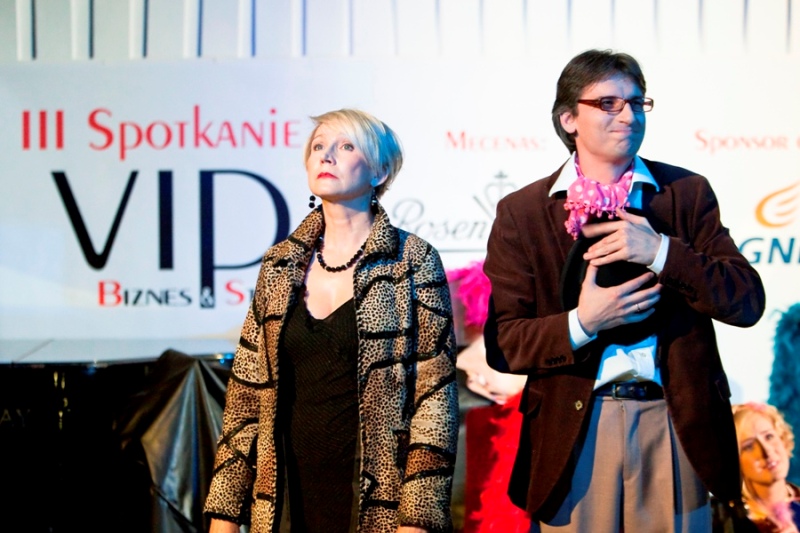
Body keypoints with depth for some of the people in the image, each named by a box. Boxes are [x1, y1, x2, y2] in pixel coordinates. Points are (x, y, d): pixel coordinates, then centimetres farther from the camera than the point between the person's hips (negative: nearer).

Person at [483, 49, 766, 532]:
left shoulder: (689, 193, 5)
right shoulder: (521, 212, 1)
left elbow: (748, 302, -3)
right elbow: (502, 342, -1)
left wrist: (660, 251, -15)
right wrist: (581, 324, -18)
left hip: (677, 424, 1)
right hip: (573, 428, -1)